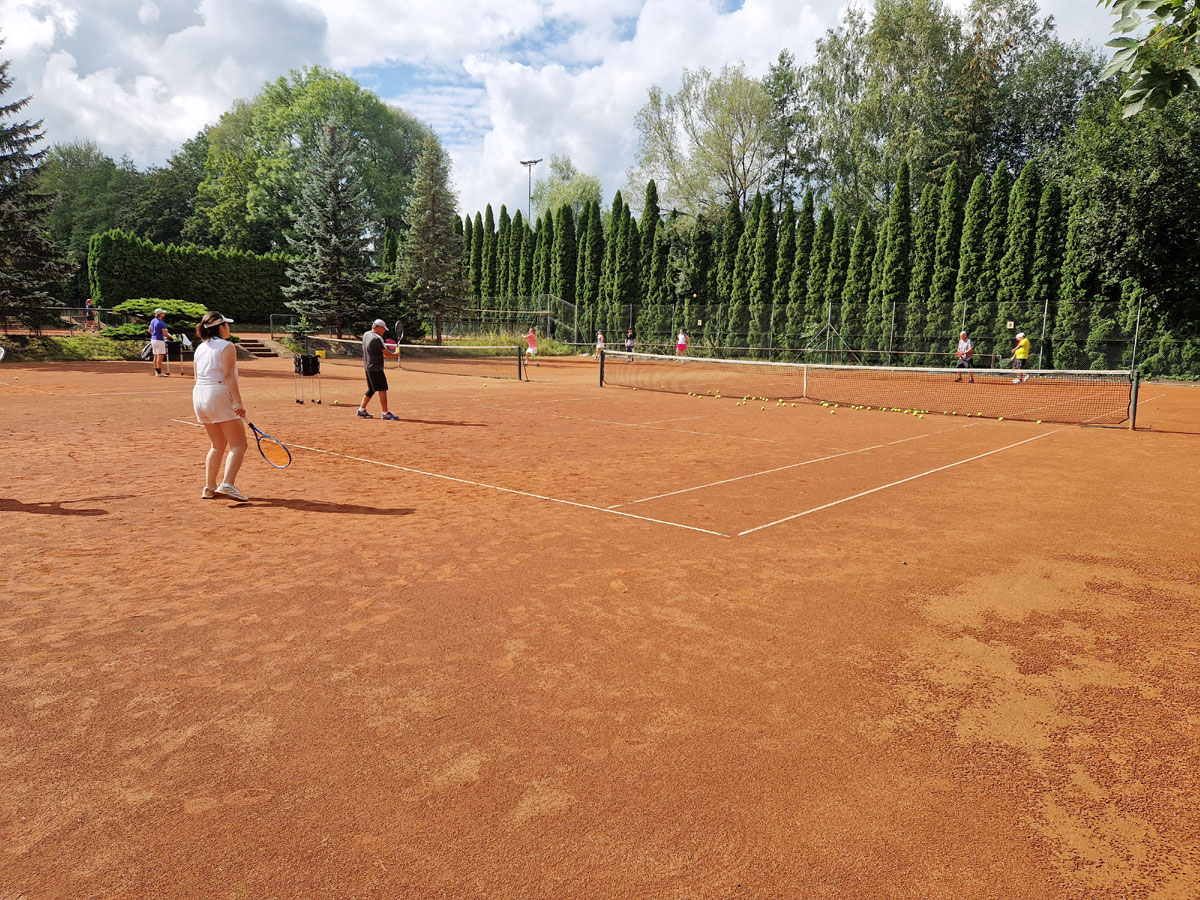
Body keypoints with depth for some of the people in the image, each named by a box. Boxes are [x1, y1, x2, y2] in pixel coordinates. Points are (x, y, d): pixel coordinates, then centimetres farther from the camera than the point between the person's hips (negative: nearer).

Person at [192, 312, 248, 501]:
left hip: (198, 395, 8)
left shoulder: (200, 348, 17)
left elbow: (198, 377, 19)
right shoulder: (226, 346, -6)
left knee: (218, 445, 18)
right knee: (238, 444, -5)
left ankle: (209, 488, 16)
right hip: (220, 395, -8)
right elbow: (229, 376, -16)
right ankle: (227, 484, -20)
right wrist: (238, 402, -20)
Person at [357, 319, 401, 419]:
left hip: (368, 367, 10)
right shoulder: (377, 338, -19)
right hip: (376, 368, -10)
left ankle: (361, 410, 21)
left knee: (371, 390, 18)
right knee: (382, 390, -7)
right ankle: (385, 414, -7)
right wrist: (395, 354, 2)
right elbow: (386, 353, -16)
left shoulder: (365, 334, 10)